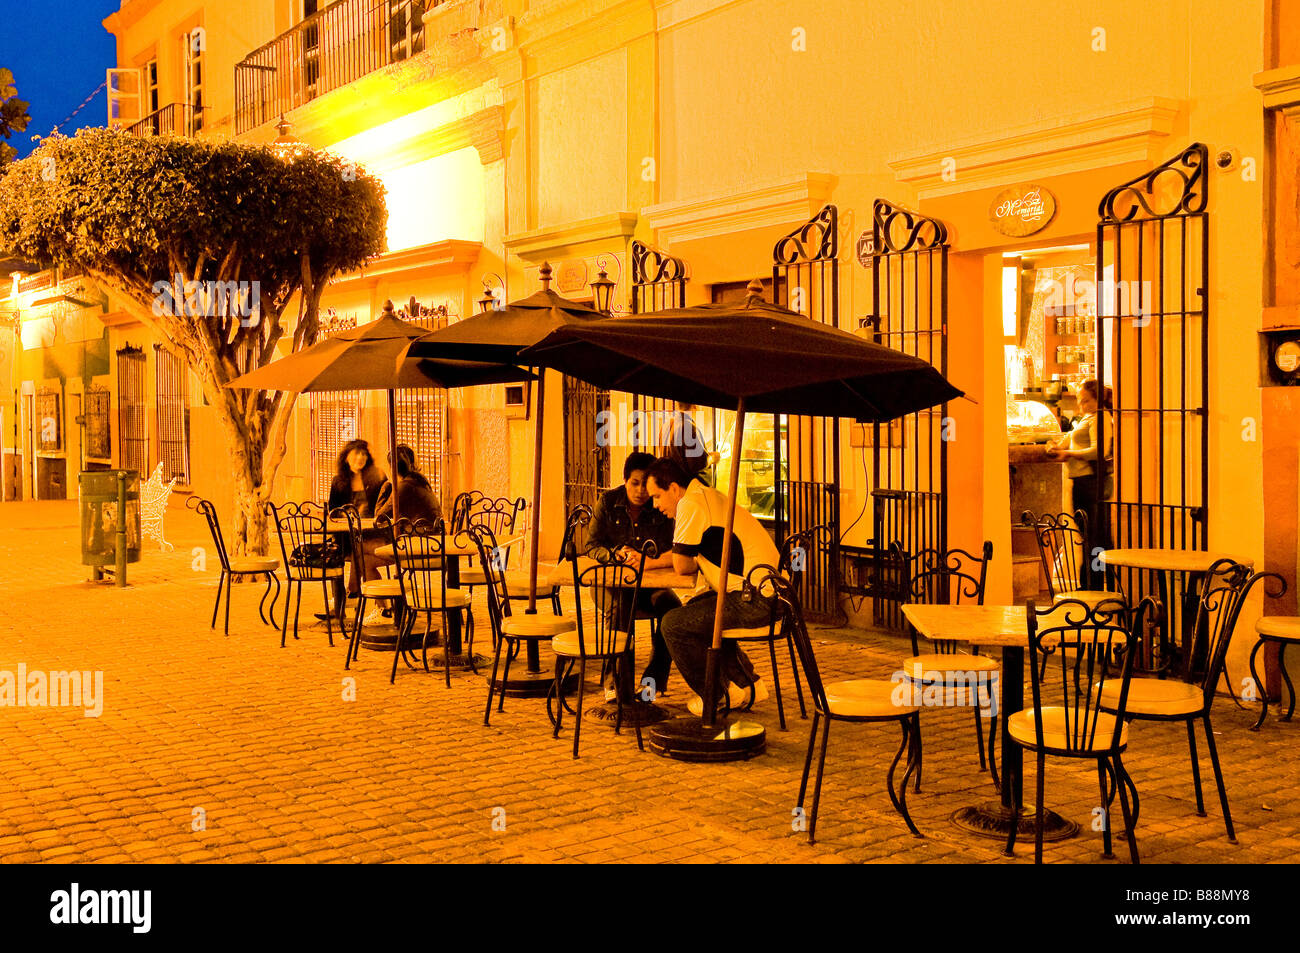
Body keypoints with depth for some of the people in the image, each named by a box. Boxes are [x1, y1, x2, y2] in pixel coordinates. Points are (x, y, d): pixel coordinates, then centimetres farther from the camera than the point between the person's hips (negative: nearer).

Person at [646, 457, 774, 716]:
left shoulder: (690, 504, -11)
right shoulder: (707, 496, 20)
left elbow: (682, 566, -8)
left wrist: (698, 563, 13)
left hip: (754, 601, -10)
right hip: (770, 594, 10)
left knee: (673, 624, -5)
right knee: (696, 610, 29)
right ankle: (746, 683, 28)